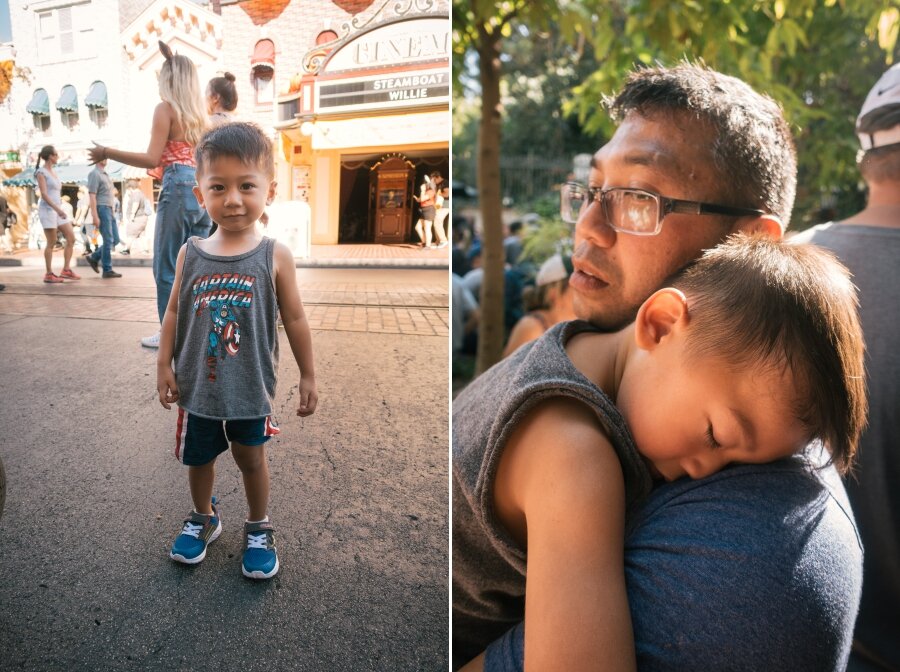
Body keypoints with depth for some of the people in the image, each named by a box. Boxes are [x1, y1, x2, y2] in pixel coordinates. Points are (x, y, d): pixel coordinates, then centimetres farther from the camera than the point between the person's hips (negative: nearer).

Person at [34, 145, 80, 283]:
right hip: (47, 210, -8)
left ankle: (66, 270, 3)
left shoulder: (53, 172, 18)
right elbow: (43, 194, -17)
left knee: (71, 238, 0)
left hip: (57, 210, 8)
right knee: (52, 242, -5)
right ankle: (49, 274, 2)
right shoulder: (41, 172, -8)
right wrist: (57, 209, -26)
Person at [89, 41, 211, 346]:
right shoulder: (199, 112, 17)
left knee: (167, 267, -1)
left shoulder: (166, 108, -1)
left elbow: (153, 159, -10)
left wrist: (107, 153, -2)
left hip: (179, 188, -7)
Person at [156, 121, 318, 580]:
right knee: (198, 458, 20)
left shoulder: (274, 256, -13)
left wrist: (308, 377, -3)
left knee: (252, 459, 14)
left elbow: (294, 319, -6)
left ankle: (259, 529, 36)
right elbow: (174, 312, 3)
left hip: (251, 387, -2)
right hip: (197, 385, 3)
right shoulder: (190, 254, -6)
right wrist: (164, 365, 1)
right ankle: (203, 519, 45)